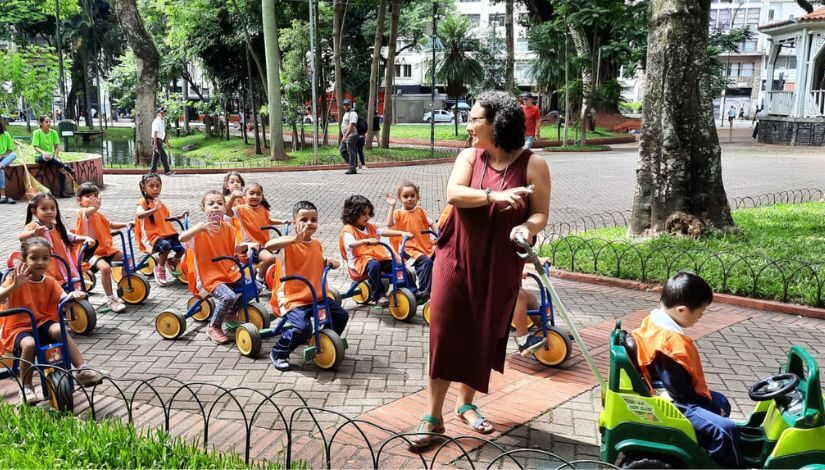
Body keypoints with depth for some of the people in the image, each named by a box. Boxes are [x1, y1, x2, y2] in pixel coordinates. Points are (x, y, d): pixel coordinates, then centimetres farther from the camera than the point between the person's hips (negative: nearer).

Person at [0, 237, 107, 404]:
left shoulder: (50, 283, 4)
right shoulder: (16, 278, -7)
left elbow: (64, 300, -10)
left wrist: (73, 295, -33)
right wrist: (15, 286, -40)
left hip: (43, 323, 3)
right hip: (18, 327, -3)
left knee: (60, 330, -27)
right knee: (29, 344, -34)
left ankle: (83, 370, -25)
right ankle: (26, 388, -15)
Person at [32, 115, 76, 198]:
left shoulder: (53, 132, 6)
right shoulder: (36, 132, -4)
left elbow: (57, 146, 6)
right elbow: (36, 147, -11)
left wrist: (56, 155, -12)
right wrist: (43, 152, -31)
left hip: (52, 157, 3)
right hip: (40, 157, -3)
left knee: (61, 168, -28)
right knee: (47, 157, -42)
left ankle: (63, 191, -27)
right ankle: (66, 167, -33)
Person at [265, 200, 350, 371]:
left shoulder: (316, 244, 8)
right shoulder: (289, 243, -13)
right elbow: (269, 245, -34)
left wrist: (329, 262, 4)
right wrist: (295, 239, -45)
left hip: (318, 296, 7)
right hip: (296, 299, -7)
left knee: (341, 315, 1)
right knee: (302, 328, -27)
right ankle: (278, 353, 1)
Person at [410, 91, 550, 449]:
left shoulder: (532, 164, -7)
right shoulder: (469, 156, -1)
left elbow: (541, 214, -5)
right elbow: (454, 194, -16)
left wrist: (527, 227, -27)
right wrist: (494, 196, -30)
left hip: (499, 266, 0)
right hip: (456, 258, 1)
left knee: (484, 336, 11)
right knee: (444, 333, -2)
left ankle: (466, 405, 32)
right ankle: (433, 416, 8)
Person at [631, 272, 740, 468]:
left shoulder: (653, 321, 1)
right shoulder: (672, 343, -30)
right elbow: (681, 390, -24)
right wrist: (706, 403, -9)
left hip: (671, 395, 11)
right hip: (675, 405, -11)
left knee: (721, 403, 26)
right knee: (725, 429, -23)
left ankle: (710, 451, 35)